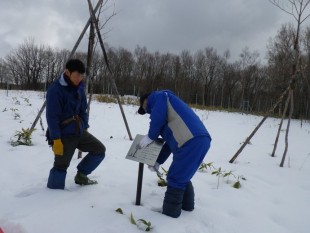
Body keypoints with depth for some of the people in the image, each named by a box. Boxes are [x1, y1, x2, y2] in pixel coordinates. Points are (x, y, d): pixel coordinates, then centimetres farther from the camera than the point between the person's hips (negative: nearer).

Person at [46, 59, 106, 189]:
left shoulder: (79, 88, 6)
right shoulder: (55, 90, -17)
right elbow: (52, 117, -20)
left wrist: (85, 128, 12)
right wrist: (56, 139, -22)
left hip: (79, 131, 8)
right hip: (64, 134, -8)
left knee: (100, 149, 11)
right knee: (61, 166, -6)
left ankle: (81, 176, 24)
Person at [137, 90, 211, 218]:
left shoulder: (157, 96, 10)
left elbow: (158, 118, -9)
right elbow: (171, 139, 30)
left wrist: (150, 136, 9)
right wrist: (158, 162, 29)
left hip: (191, 141, -10)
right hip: (199, 140, 10)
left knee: (175, 178, 1)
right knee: (182, 176, 23)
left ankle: (170, 212, 11)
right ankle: (187, 204, 36)